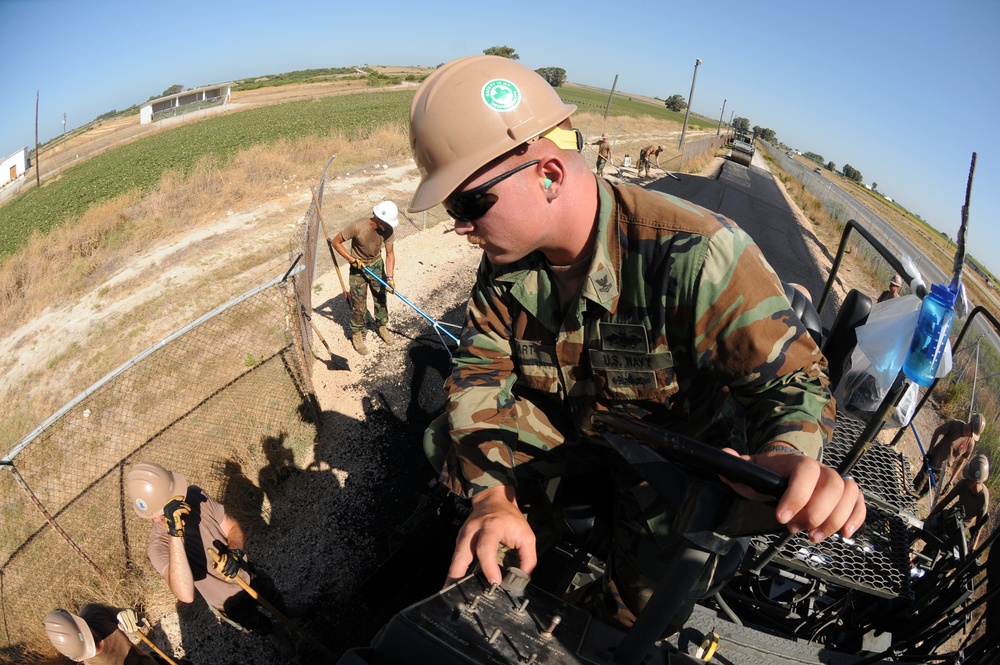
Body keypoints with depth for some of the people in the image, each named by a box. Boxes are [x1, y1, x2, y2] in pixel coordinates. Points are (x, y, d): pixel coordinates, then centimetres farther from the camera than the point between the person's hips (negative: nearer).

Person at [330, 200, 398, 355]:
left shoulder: (387, 230, -19)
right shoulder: (357, 226, -31)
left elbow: (390, 253, -12)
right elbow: (336, 242, -19)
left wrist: (390, 277, -22)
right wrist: (352, 259, -23)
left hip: (377, 264, 4)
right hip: (358, 266, -4)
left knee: (381, 297, 15)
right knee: (359, 303, 2)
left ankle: (382, 326, 38)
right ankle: (357, 334, 21)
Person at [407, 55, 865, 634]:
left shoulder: (694, 255, -33)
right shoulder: (505, 256, -14)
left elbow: (790, 374, -25)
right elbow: (480, 371, -13)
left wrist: (785, 457, -50)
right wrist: (493, 496, -28)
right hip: (565, 420, 5)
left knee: (653, 594, -20)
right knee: (445, 443, -6)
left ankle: (622, 634, 20)